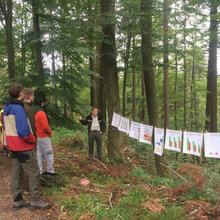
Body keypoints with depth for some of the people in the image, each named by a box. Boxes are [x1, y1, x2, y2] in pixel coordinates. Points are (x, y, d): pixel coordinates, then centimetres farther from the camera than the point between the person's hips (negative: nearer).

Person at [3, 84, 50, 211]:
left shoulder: (6, 108, 10)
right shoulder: (18, 108, -19)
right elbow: (23, 131, -24)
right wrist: (34, 140, -9)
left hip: (14, 146, 9)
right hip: (24, 147, -9)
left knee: (16, 174, 13)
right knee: (34, 173, 0)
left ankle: (17, 201, 21)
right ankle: (35, 201, 7)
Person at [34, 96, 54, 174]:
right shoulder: (41, 113, -20)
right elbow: (45, 126, -22)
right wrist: (50, 132, -5)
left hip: (37, 136, 9)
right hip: (44, 137, -9)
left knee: (39, 155, 13)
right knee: (49, 154, 0)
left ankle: (40, 171, 19)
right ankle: (50, 172, 5)